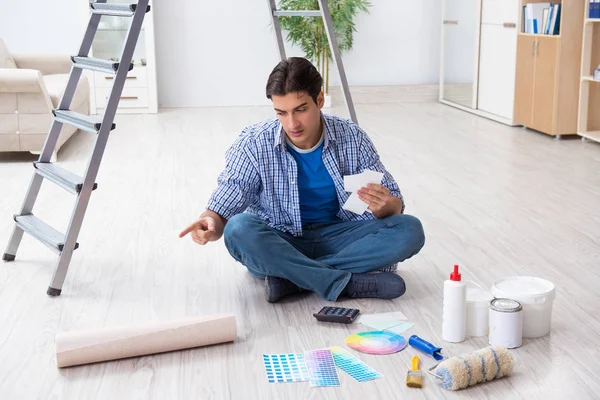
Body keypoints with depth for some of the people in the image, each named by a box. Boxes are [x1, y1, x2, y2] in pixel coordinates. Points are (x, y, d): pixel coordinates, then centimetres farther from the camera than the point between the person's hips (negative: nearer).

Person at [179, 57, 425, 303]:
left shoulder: (353, 139, -8)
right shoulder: (254, 145, -13)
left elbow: (394, 206, -3)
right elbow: (221, 211, -12)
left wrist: (385, 205, -28)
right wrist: (210, 225, -36)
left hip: (336, 238, 2)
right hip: (276, 245, -2)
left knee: (409, 230, -22)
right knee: (240, 229, -34)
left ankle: (291, 278, -26)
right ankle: (347, 283, -29)